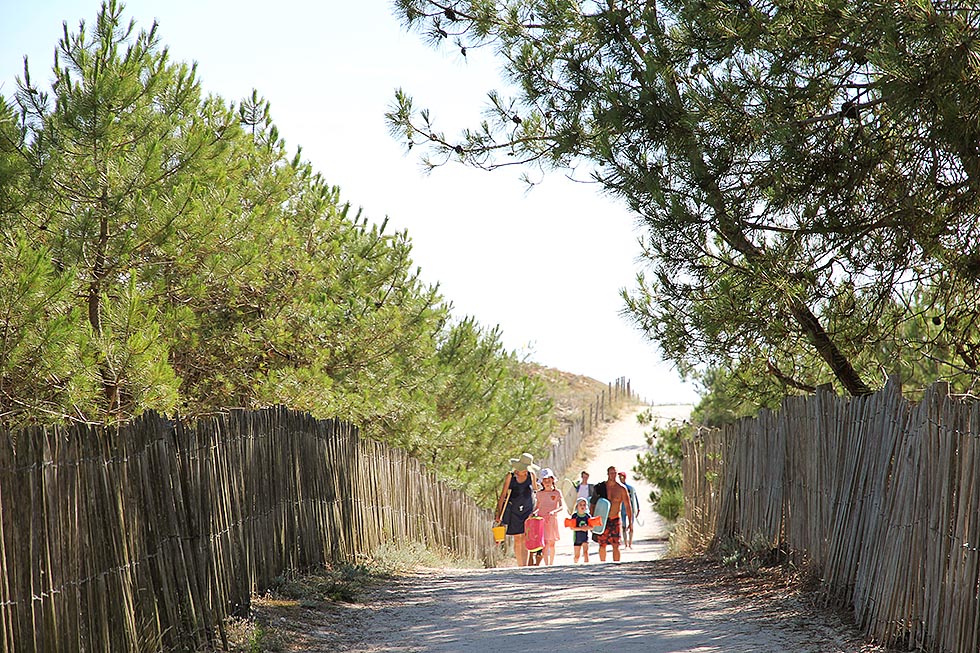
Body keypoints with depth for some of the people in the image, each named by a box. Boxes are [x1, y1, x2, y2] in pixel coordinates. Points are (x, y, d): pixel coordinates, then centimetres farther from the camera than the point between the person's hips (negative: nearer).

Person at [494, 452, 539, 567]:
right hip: (514, 510, -1)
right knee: (517, 539, 1)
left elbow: (535, 491, 16)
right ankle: (520, 566, 8)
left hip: (528, 510, 1)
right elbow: (503, 495, 0)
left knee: (525, 538, -9)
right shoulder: (510, 476, -3)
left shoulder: (531, 474, 3)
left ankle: (525, 565, -12)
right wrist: (499, 514, -5)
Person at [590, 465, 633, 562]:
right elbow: (593, 503, 6)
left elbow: (628, 506, 0)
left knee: (616, 546, -11)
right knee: (602, 546, 7)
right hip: (602, 520, 2)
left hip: (615, 520, -1)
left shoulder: (621, 488, -3)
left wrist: (630, 522, -5)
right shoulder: (600, 487, -1)